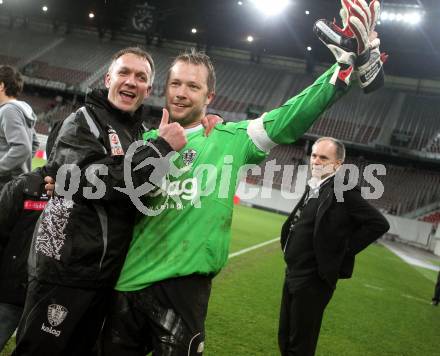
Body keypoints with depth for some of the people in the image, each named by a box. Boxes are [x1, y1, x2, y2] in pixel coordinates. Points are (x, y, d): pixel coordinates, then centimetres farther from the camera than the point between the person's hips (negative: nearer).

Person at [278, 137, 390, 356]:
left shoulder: (343, 191, -16)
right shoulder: (312, 188, 10)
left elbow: (379, 223, -20)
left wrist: (344, 251, -15)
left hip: (313, 280, -9)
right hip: (292, 274, 9)